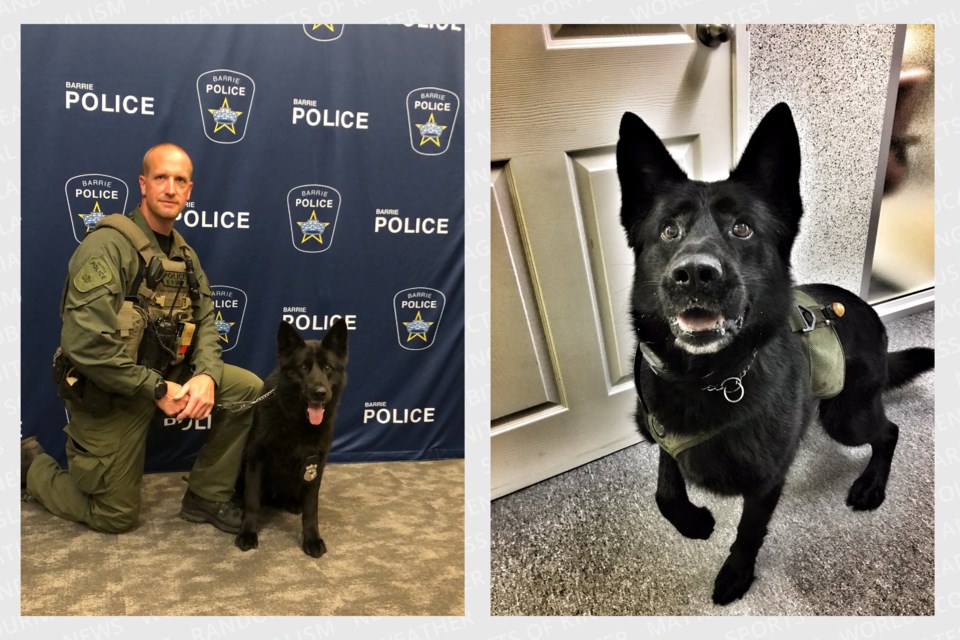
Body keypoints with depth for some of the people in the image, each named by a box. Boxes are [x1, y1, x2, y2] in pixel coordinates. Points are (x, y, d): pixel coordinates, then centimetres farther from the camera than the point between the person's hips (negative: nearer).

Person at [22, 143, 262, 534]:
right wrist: (157, 389, -24)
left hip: (162, 376, 7)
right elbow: (84, 343, -29)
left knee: (248, 389, -7)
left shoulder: (184, 255, 5)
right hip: (106, 393, -7)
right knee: (115, 517, 5)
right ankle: (30, 465, 31)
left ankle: (206, 496, 7)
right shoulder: (108, 245, -21)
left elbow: (204, 323, 2)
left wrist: (207, 375, -19)